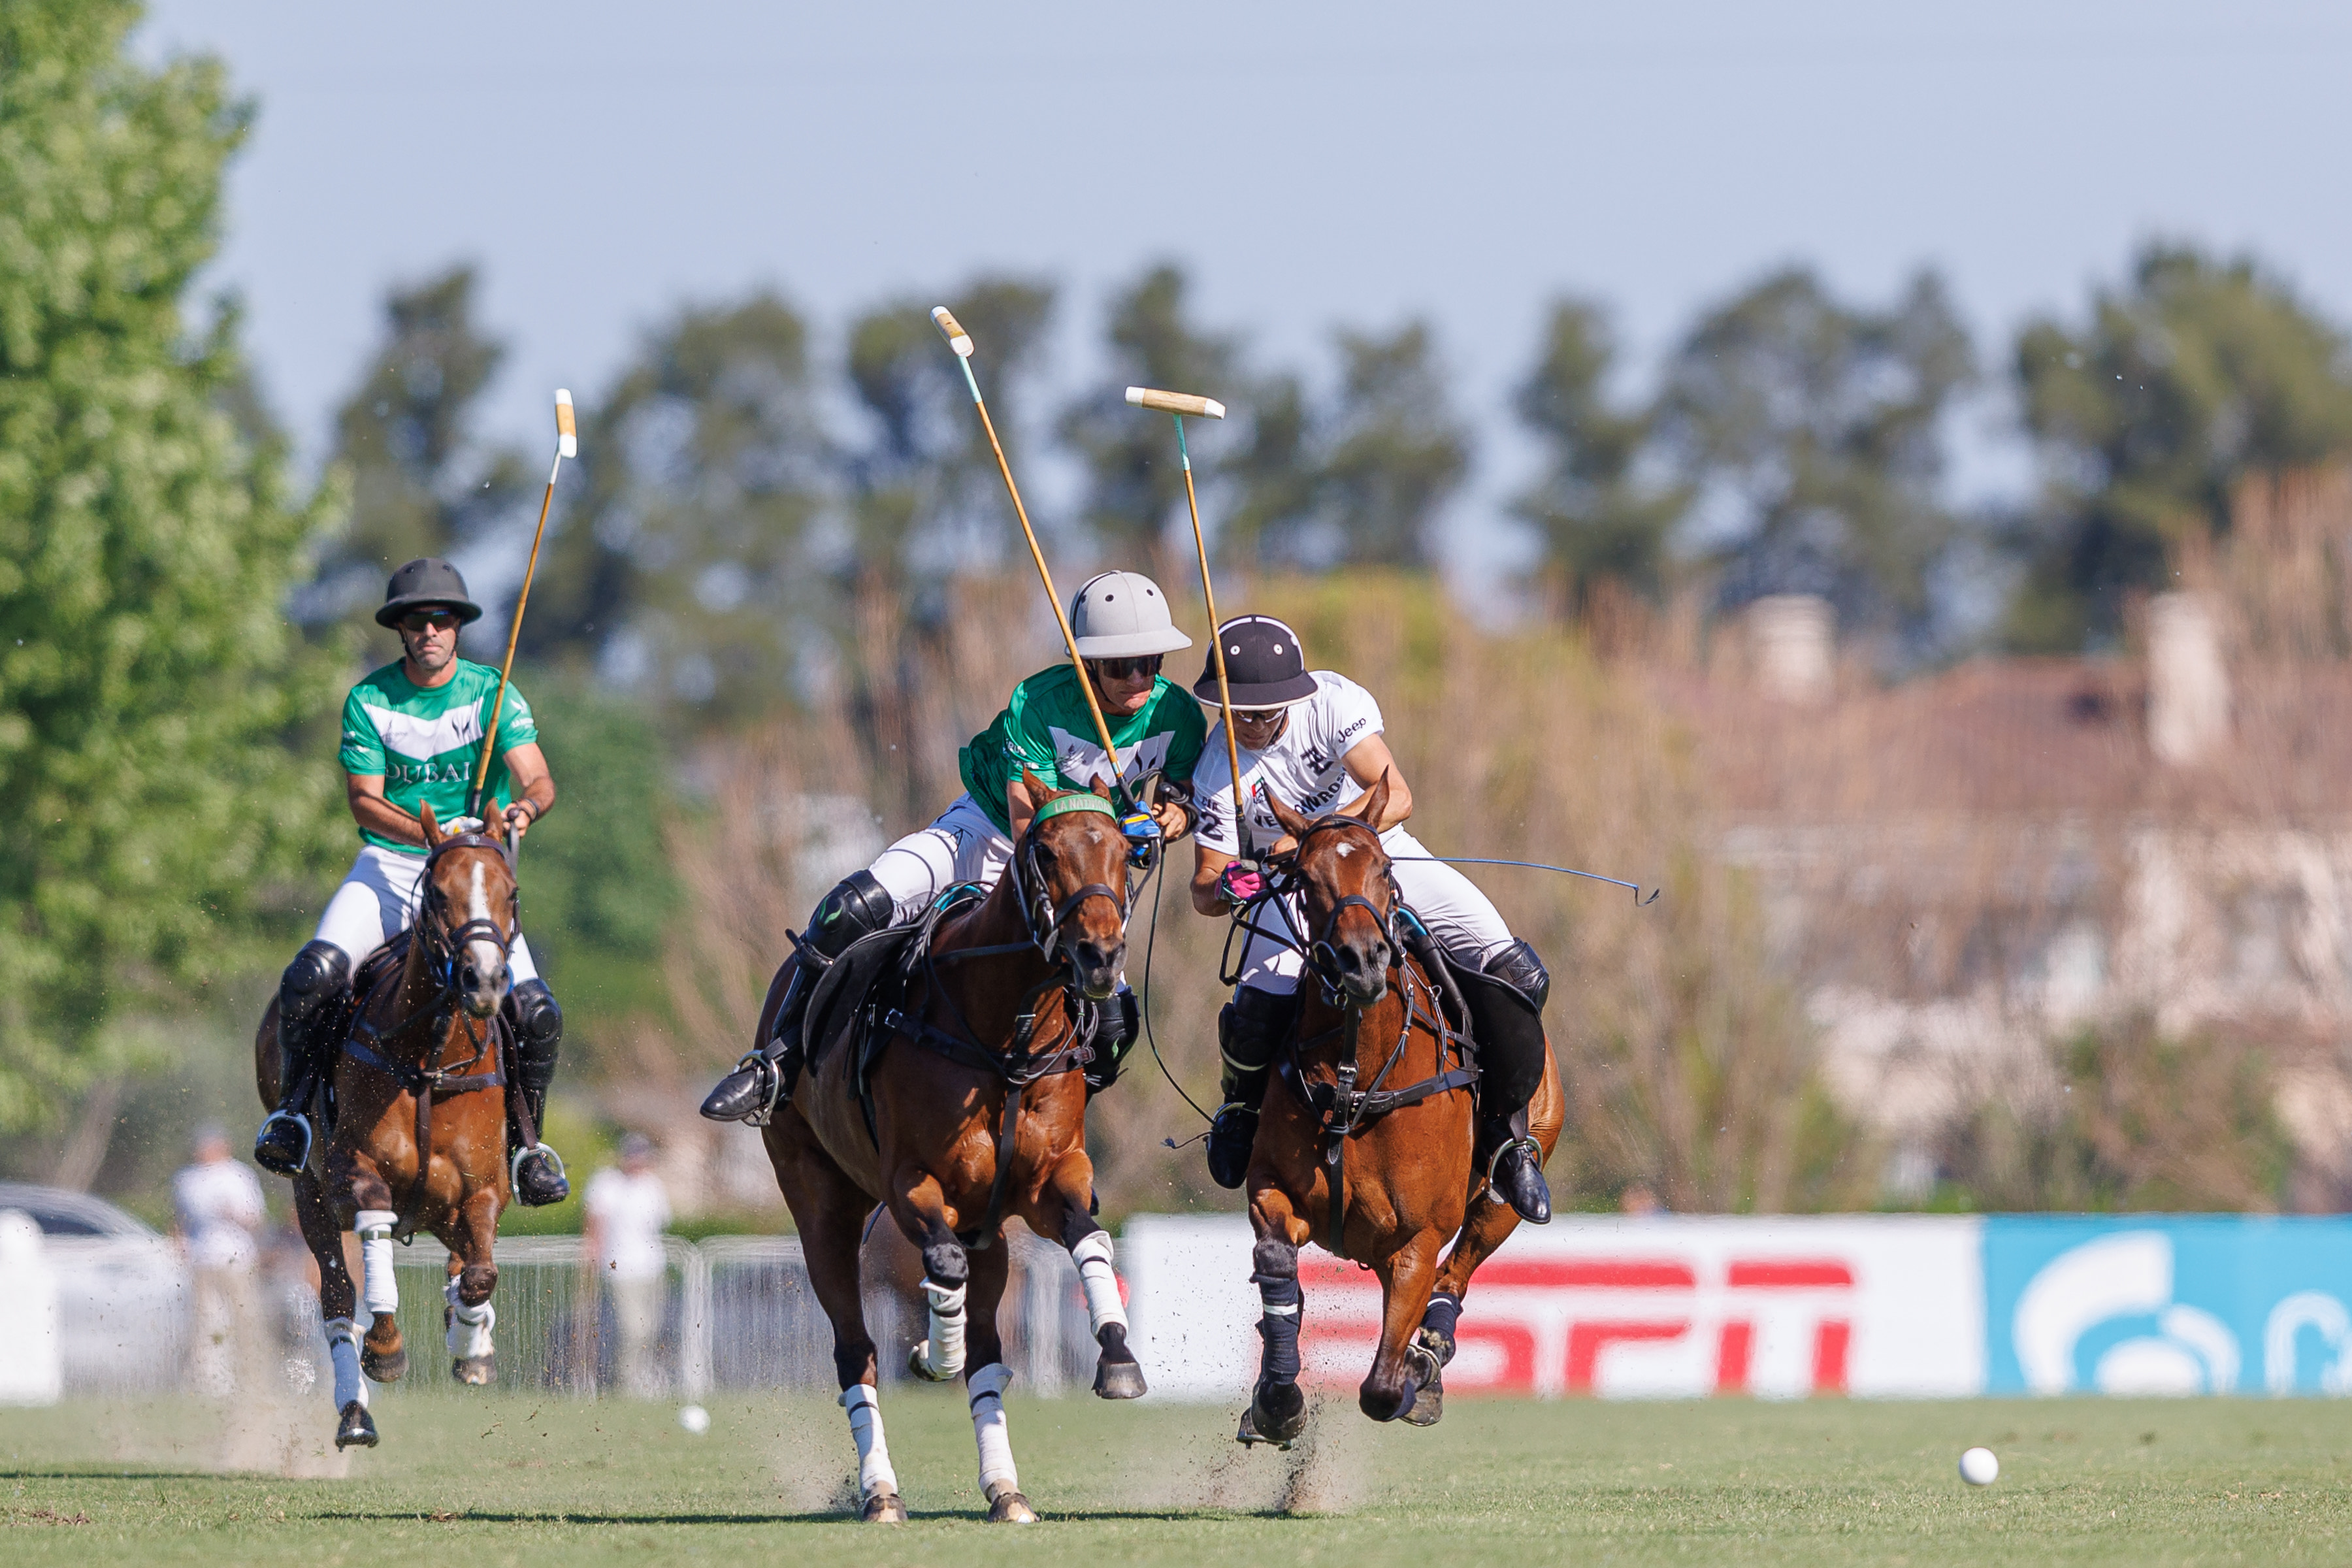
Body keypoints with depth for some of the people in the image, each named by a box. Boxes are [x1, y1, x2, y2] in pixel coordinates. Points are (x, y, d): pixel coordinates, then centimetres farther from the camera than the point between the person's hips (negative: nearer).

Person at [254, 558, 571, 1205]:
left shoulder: (493, 695, -1)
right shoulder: (369, 701, 0)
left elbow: (538, 779, -11)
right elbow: (363, 800, -5)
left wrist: (525, 806, -35)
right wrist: (424, 831, -23)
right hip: (389, 865, 0)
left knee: (536, 1010, -19)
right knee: (312, 975, -27)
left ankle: (527, 1142, 3)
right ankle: (294, 1108, -8)